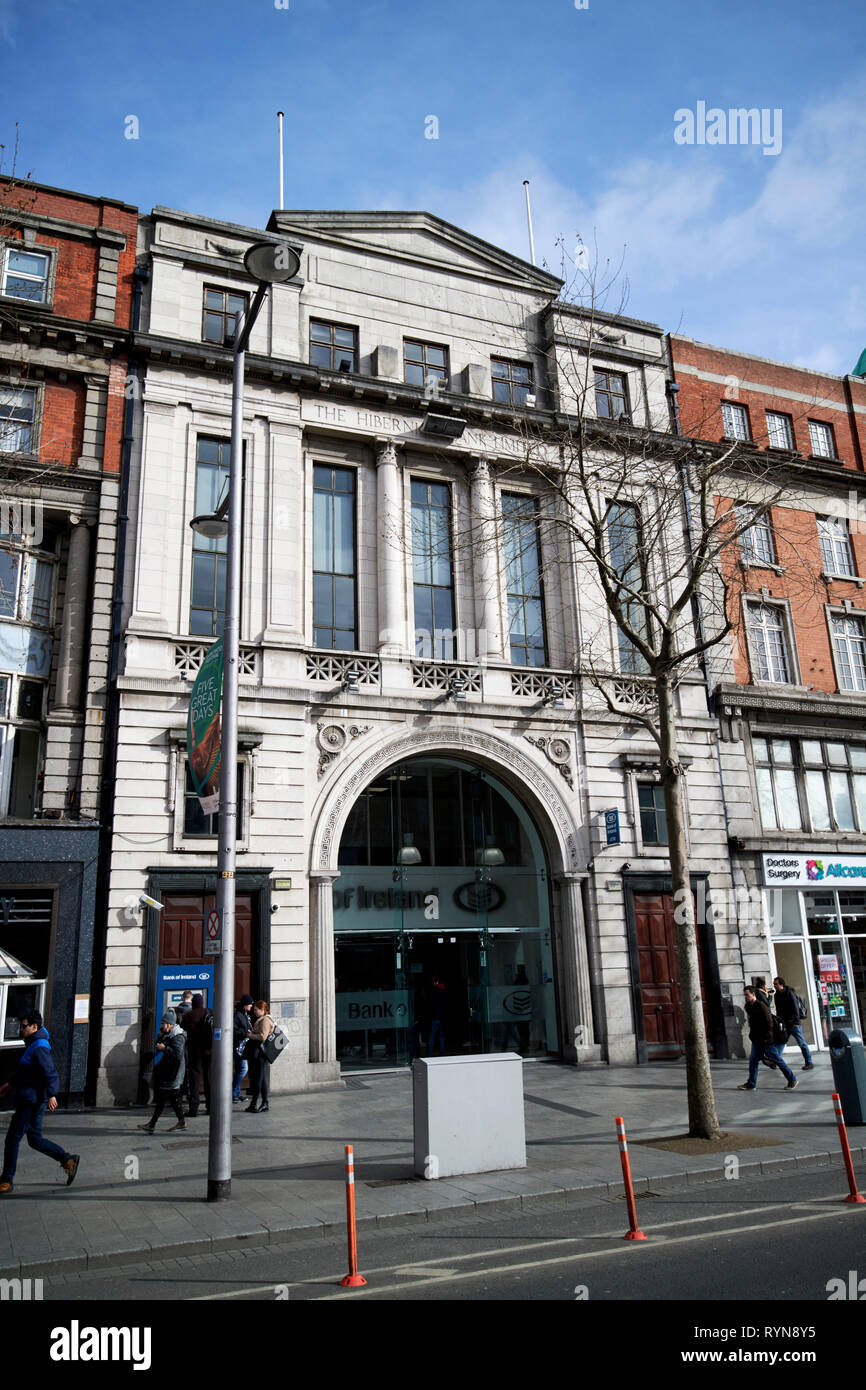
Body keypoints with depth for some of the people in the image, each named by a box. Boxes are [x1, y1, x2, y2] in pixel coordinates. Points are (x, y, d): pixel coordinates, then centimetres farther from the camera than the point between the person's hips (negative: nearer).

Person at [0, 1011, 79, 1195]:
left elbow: (50, 1072, -24)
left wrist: (51, 1095, -29)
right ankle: (68, 1160, 17)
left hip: (32, 1101, -10)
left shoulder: (39, 1047, -17)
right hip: (29, 1099, 10)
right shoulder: (32, 1044, 15)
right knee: (35, 1140, 13)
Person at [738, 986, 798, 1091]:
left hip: (766, 1040, -8)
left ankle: (792, 1079, 16)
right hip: (756, 1040, 8)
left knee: (777, 1059, 2)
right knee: (753, 1061, 7)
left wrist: (766, 1037, -19)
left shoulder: (761, 1006, -18)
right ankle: (751, 1084, 13)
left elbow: (769, 1022, -20)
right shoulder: (748, 1006, 8)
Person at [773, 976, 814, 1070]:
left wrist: (796, 1022, -20)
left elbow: (795, 1008, -15)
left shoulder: (789, 993, -11)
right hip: (784, 1024, 7)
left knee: (801, 1043, -2)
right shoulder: (777, 995, 10)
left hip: (793, 1024, -7)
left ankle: (809, 1062, 4)